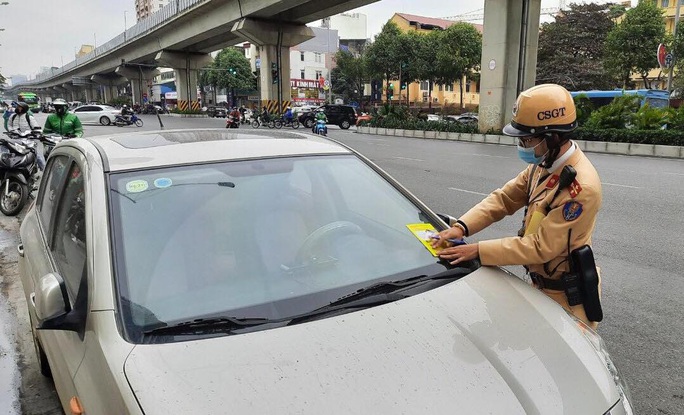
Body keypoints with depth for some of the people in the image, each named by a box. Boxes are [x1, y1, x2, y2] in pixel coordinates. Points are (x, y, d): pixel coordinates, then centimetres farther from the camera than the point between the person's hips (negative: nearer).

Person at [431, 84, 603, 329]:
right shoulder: (543, 165, -3)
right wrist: (462, 227, -14)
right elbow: (504, 198, 1)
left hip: (567, 297, -8)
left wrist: (477, 251, -27)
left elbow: (541, 247, -29)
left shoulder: (582, 187, -30)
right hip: (541, 284, 8)